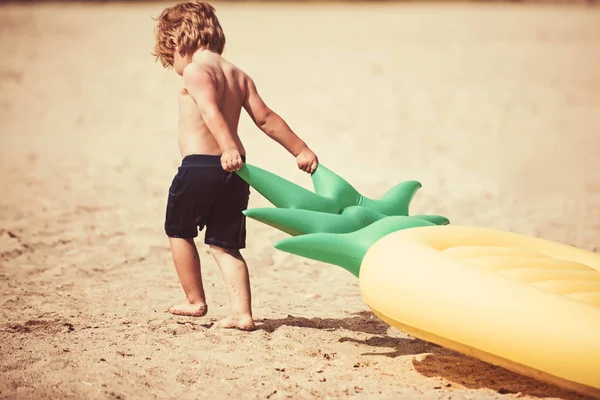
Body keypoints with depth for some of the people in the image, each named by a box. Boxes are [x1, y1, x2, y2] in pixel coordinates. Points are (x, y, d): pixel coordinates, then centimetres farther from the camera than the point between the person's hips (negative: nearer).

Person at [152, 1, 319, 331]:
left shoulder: (195, 71, -6)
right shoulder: (238, 75, 16)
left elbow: (211, 111, -23)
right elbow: (265, 118, 14)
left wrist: (228, 148, -37)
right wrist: (300, 149, 18)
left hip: (199, 167, -6)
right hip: (234, 171, 6)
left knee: (179, 231, 17)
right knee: (225, 245, 10)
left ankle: (195, 301, 23)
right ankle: (242, 313, -2)